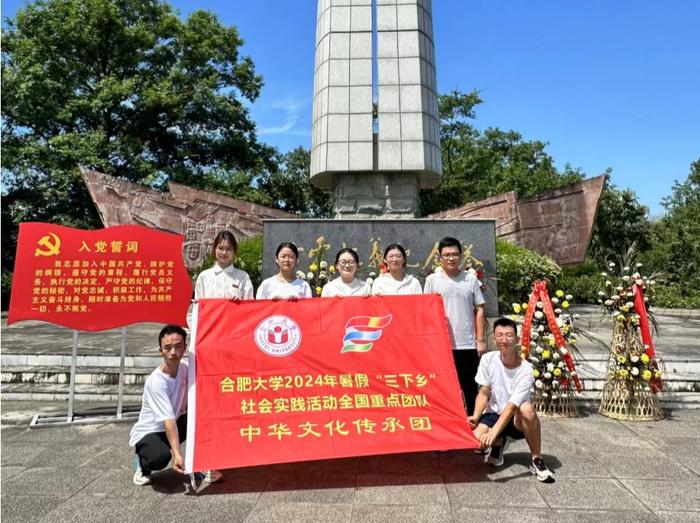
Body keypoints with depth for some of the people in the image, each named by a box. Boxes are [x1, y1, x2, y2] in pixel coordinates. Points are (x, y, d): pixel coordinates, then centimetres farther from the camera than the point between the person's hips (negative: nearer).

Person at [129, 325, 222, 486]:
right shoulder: (156, 381, -29)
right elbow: (168, 420, -36)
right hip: (148, 433, -6)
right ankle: (142, 462, 2)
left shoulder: (184, 367, -10)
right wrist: (177, 454, -41)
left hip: (174, 426, 6)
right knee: (161, 456, -36)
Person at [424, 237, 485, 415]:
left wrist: (481, 339, 1)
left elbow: (479, 310, 6)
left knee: (470, 387, 11)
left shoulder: (471, 279, 5)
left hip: (467, 344, 1)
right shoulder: (432, 280, 2)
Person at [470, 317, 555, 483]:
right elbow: (484, 393, -5)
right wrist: (476, 416, -21)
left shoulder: (525, 370, -23)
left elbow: (511, 406, -29)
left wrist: (493, 433, -39)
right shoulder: (488, 359, -13)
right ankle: (498, 444, 10)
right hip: (494, 414, 2)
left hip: (516, 420, -2)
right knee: (475, 440, -29)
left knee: (527, 409, -38)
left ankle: (536, 460, -15)